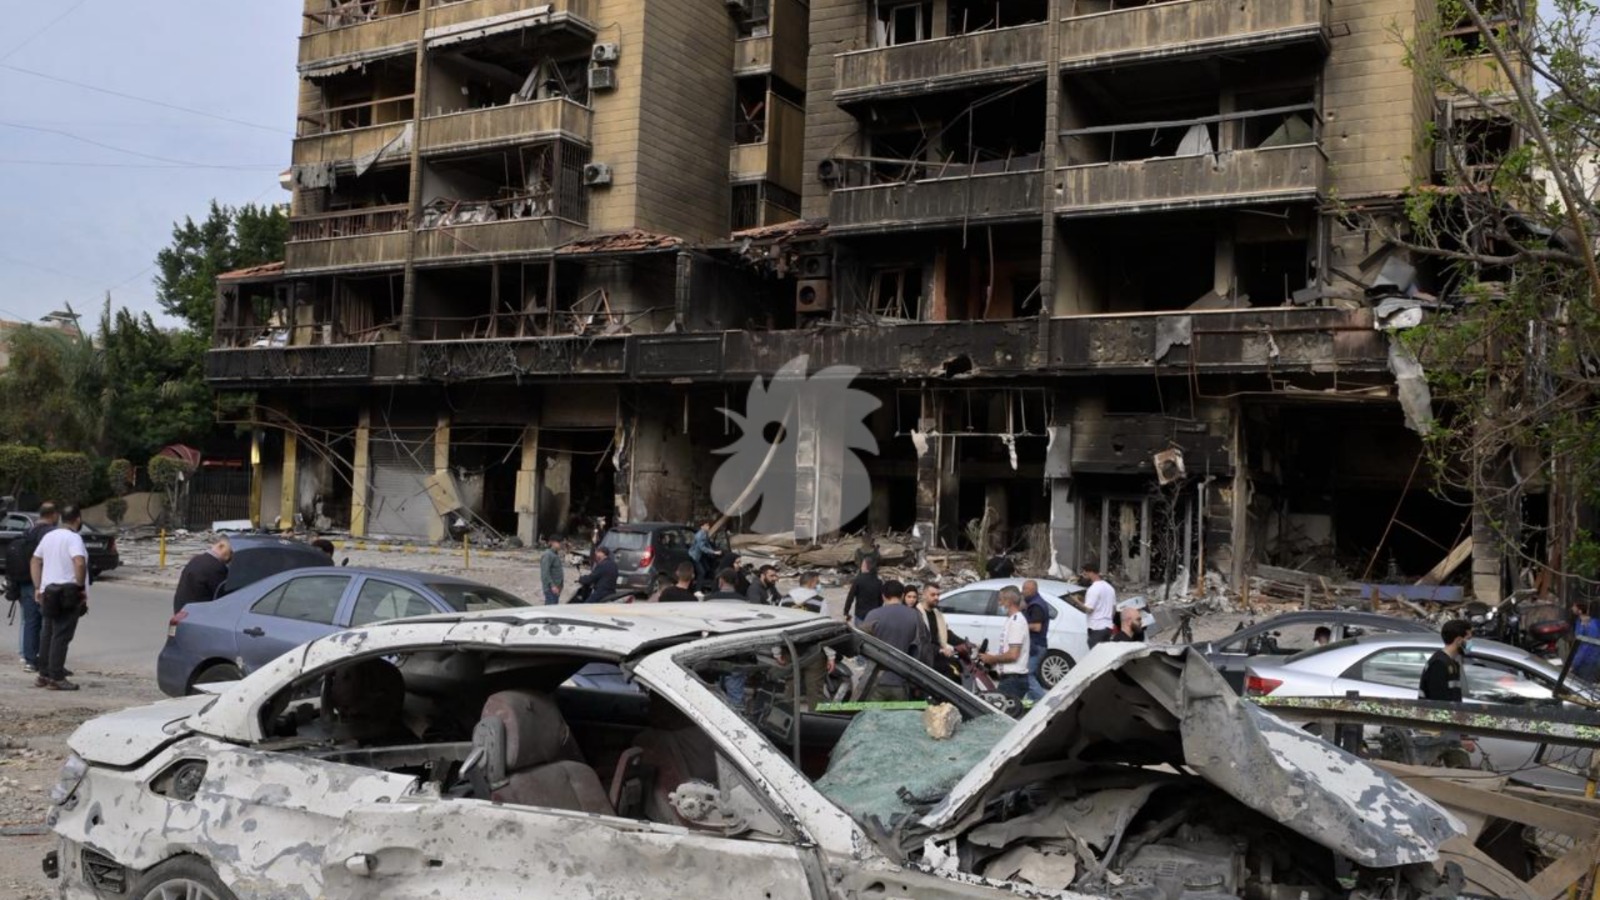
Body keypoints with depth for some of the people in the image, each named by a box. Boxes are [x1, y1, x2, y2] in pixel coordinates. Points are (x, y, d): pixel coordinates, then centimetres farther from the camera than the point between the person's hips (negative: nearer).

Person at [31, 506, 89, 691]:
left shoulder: (49, 536, 12)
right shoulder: (73, 538, -13)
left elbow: (35, 561, 17)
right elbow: (79, 563, -28)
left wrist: (39, 588, 17)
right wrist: (81, 586, -17)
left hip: (49, 593, 8)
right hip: (68, 594, -8)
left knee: (47, 634, 15)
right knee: (61, 636, -5)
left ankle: (43, 675, 21)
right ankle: (56, 678, -4)